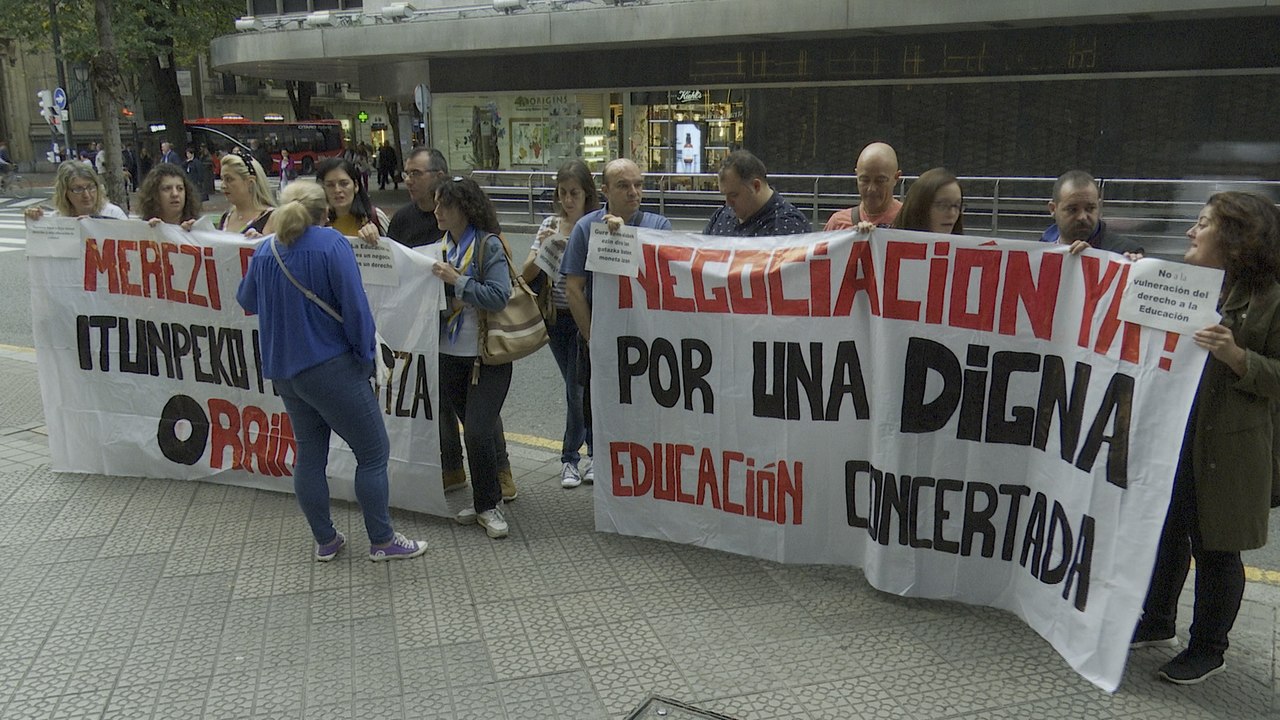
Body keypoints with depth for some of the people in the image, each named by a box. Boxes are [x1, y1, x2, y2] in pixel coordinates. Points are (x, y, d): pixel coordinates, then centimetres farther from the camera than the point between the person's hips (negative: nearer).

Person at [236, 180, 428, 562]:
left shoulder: (263, 251, 6)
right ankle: (382, 541, 8)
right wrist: (366, 356, -5)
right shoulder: (331, 244, -12)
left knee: (310, 454, 15)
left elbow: (247, 302, 22)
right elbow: (354, 304, -16)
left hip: (283, 370, 7)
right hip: (331, 366, -7)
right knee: (373, 452, 3)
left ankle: (325, 541, 23)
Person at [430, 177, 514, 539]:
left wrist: (457, 280, -20)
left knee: (478, 431, -9)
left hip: (488, 357, -5)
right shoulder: (442, 244, 7)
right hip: (450, 355, 5)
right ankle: (485, 499, 26)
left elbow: (499, 296, -19)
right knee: (475, 430, 13)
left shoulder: (489, 245, -10)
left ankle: (488, 506, 8)